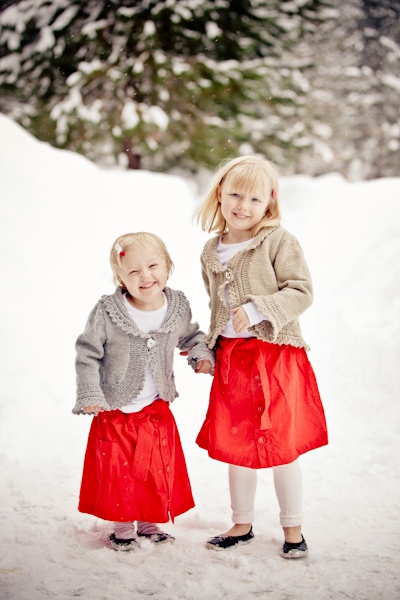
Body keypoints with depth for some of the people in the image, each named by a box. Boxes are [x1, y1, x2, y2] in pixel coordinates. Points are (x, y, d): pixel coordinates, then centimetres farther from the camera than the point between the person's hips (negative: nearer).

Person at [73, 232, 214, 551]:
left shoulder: (178, 307, -8)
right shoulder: (107, 312, -20)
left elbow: (190, 335, 13)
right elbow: (87, 354, -11)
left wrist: (202, 354, -5)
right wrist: (90, 395, -15)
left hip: (157, 409, 3)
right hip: (115, 409, -3)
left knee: (161, 468, 11)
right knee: (118, 470, 5)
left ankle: (150, 522, 32)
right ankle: (123, 526, 25)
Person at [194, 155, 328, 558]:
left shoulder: (279, 241, -8)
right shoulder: (211, 252, 10)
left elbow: (301, 291, -13)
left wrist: (257, 309, -23)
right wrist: (208, 347, 15)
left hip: (276, 355, -5)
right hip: (231, 357, 6)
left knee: (279, 445, 1)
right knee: (234, 444, 12)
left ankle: (293, 529, 18)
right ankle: (242, 524, 29)